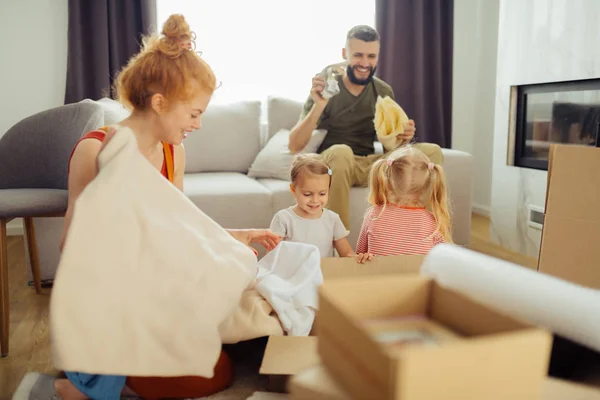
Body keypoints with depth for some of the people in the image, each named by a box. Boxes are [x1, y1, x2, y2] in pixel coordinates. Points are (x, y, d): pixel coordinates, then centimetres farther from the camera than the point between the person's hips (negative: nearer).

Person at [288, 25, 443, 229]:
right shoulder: (326, 89, -8)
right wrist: (318, 106, -30)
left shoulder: (384, 92, 6)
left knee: (431, 151, -14)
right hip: (332, 165, -4)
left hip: (370, 165, 4)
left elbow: (389, 145, 13)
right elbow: (294, 146, -16)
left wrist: (401, 138, -11)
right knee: (341, 151, -39)